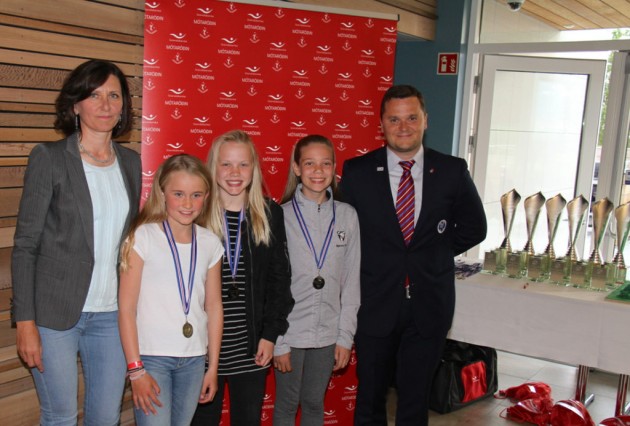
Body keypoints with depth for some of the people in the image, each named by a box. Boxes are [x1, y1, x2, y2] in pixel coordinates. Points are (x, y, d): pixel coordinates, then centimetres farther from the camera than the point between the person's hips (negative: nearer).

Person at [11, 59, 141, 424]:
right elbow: (26, 245, -6)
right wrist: (26, 323, -10)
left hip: (112, 313, 4)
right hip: (55, 312, -4)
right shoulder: (49, 158, -5)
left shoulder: (131, 162, 8)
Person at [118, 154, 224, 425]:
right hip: (152, 357, -4)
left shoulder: (210, 243, 4)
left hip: (194, 359, 4)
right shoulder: (142, 238, -8)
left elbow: (214, 307, 9)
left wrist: (213, 367, 9)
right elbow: (126, 308, -7)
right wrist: (135, 369, -9)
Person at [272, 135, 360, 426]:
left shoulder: (347, 216, -1)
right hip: (289, 331, -2)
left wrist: (346, 336, 1)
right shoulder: (282, 216, -8)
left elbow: (351, 281, 3)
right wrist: (277, 341, -7)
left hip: (327, 333, 2)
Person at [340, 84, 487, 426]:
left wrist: (436, 253, 2)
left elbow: (473, 228, 8)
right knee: (370, 396, 14)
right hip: (375, 304, 0)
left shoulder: (453, 171, -2)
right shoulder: (357, 171, -4)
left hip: (428, 305, 1)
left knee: (415, 397, 14)